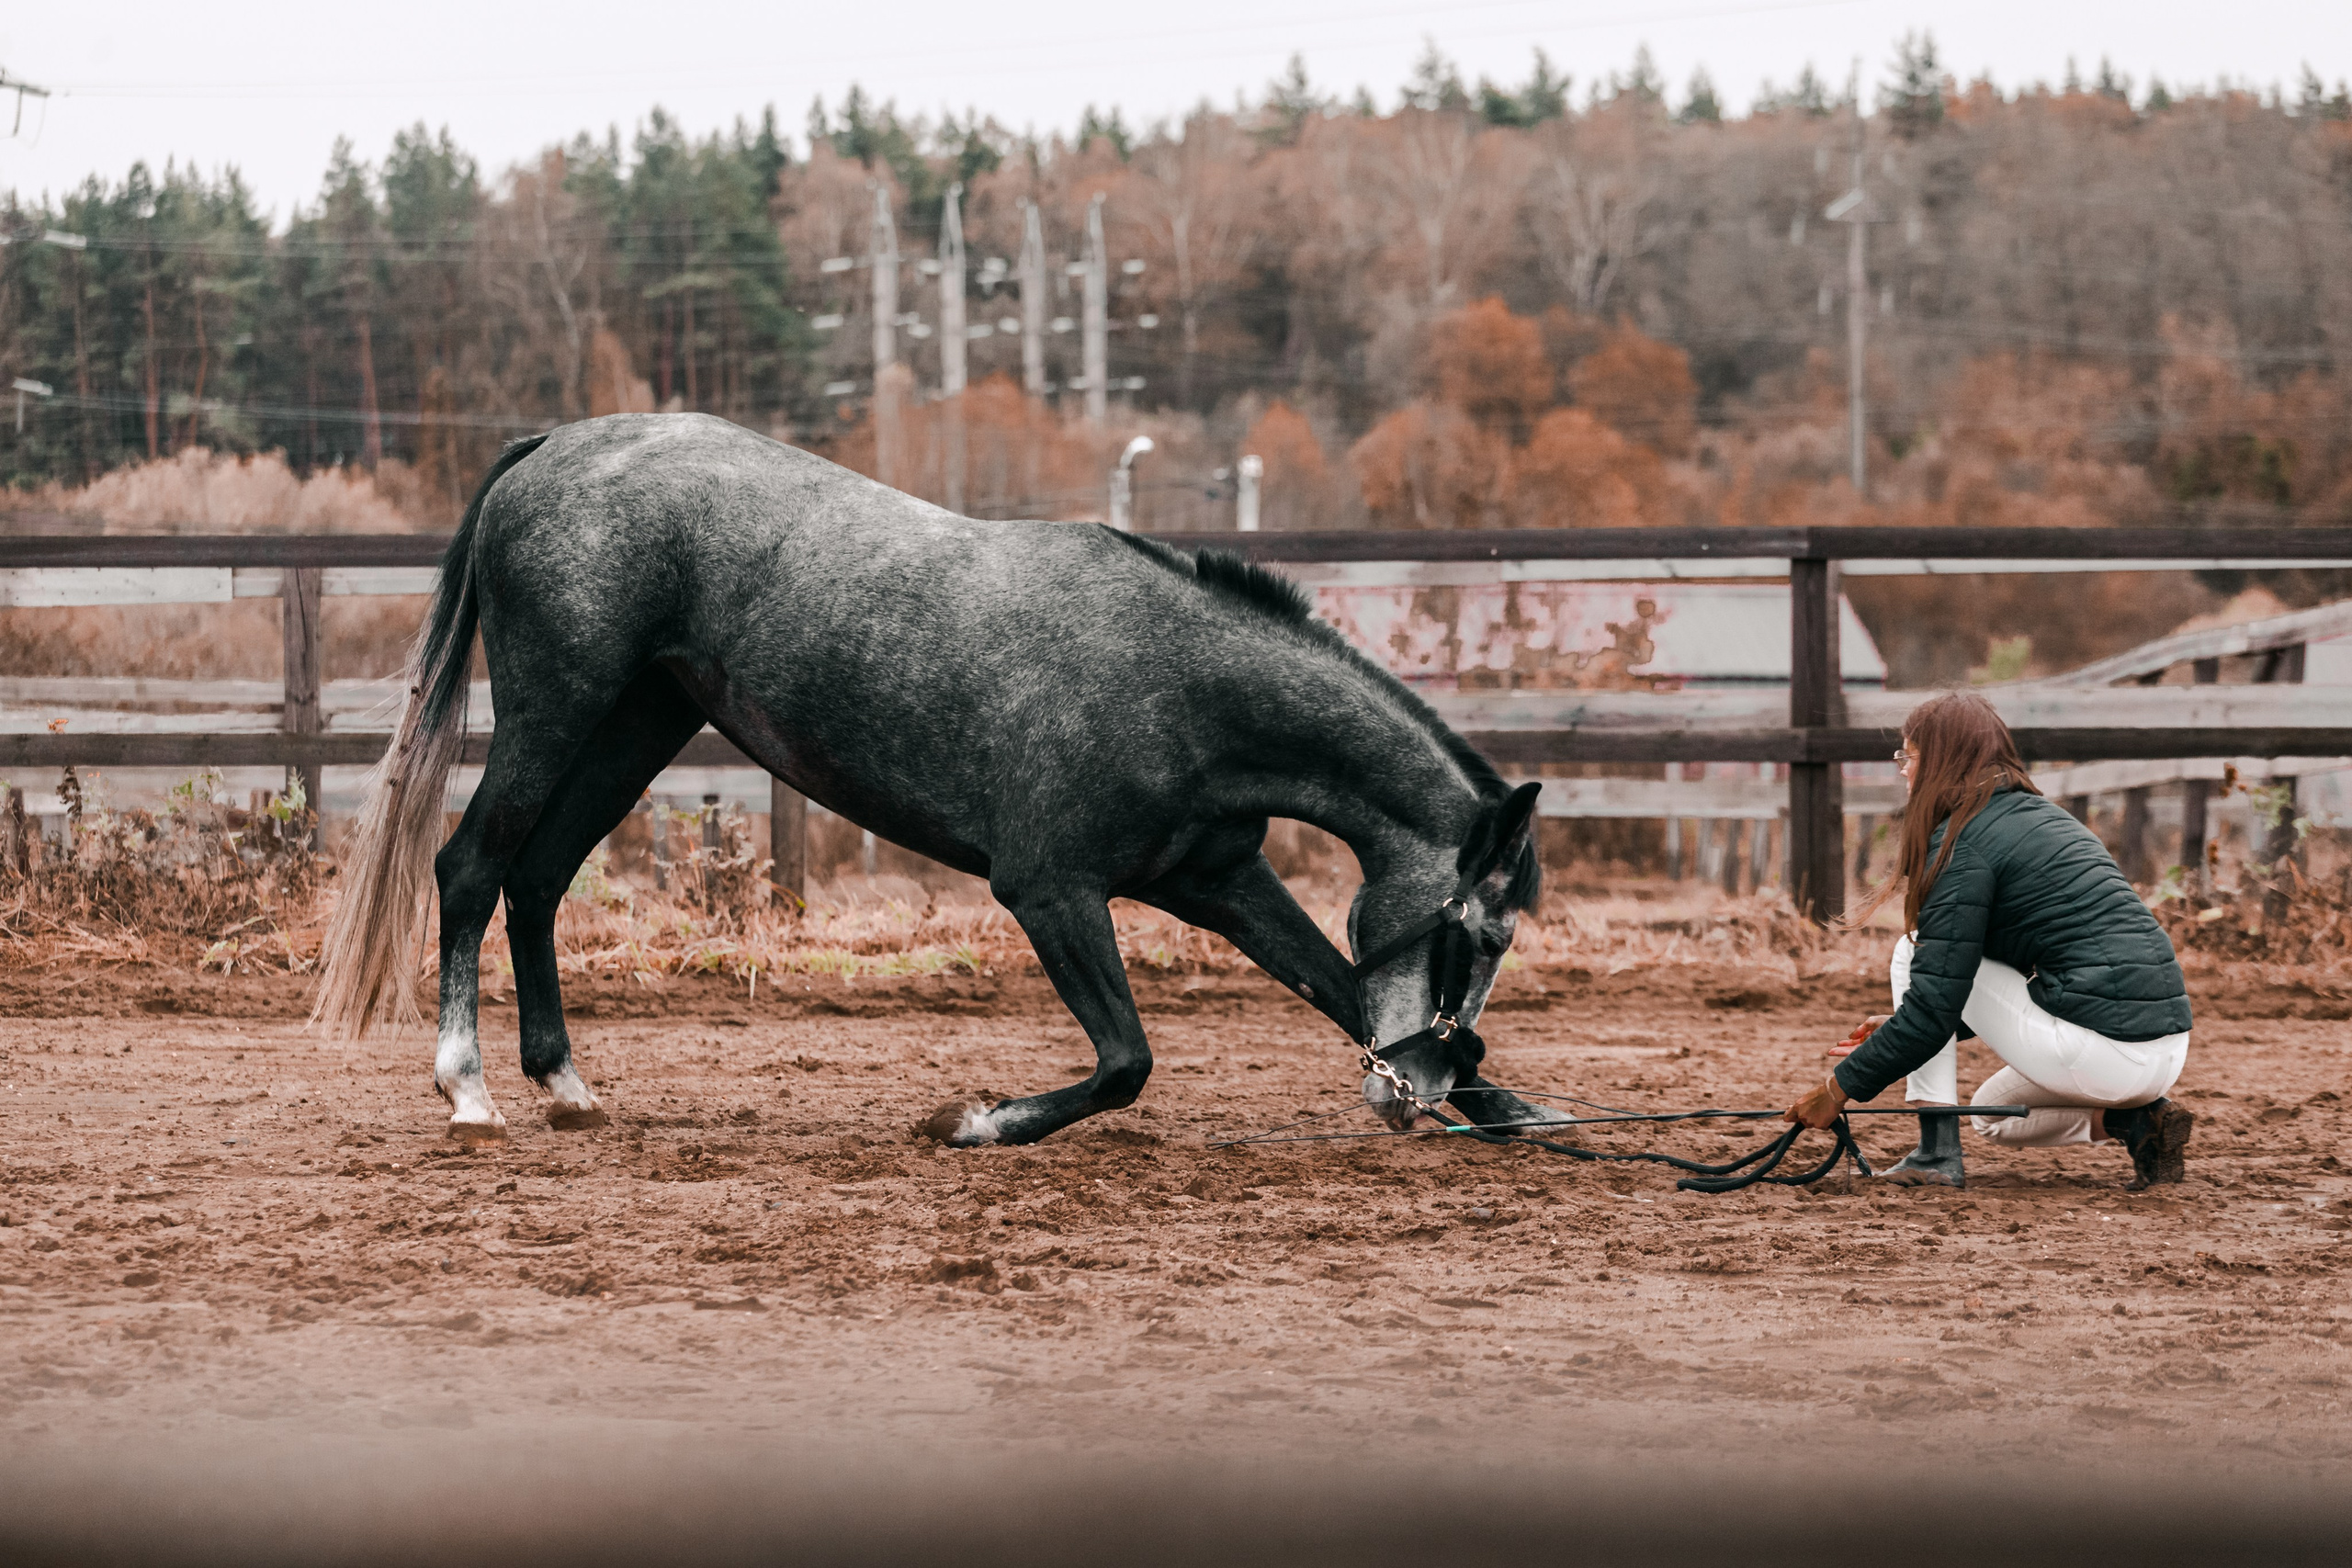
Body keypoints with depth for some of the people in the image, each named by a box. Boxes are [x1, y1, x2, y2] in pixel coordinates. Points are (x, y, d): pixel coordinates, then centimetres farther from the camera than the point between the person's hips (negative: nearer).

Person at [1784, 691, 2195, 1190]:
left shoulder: (1963, 842, -7)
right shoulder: (2044, 816, 20)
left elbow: (1933, 1009, -10)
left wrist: (1840, 1088, -1)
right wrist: (1902, 1027, 33)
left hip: (2099, 1051, -9)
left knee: (1916, 952, 7)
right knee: (1992, 1116, 34)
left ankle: (1937, 1150, 3)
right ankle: (2133, 1121, 9)